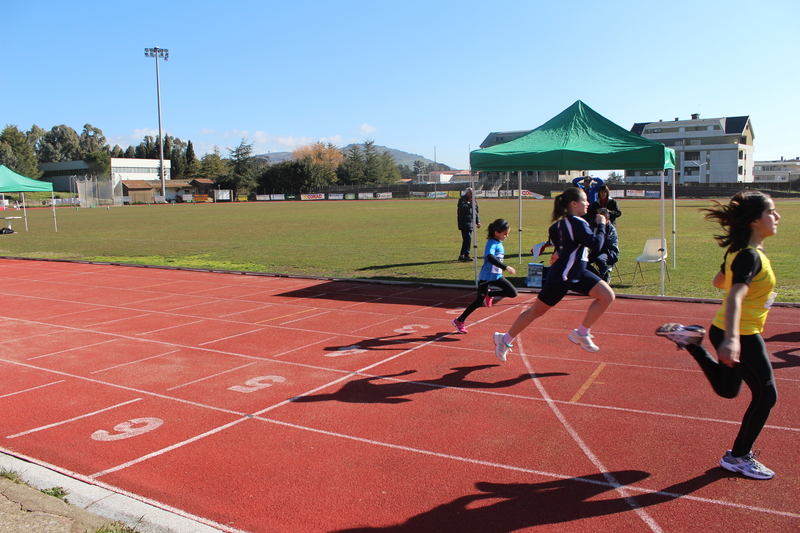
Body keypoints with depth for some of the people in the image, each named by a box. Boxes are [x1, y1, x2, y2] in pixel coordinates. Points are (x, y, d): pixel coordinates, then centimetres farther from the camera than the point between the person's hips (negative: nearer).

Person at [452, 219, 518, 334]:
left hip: (497, 276, 8)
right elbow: (490, 257, -39)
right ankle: (459, 321, 10)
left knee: (513, 293, 0)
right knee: (479, 301, -3)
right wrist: (506, 267, -43)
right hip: (486, 277, -8)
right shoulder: (492, 243, -20)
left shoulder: (499, 243, 7)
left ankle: (490, 294, 19)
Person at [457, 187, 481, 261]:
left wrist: (478, 222, 13)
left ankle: (462, 255, 17)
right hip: (464, 223, -7)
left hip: (471, 223, 7)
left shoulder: (473, 201, 17)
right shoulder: (462, 200, -4)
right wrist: (470, 205, -29)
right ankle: (466, 255, -11)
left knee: (466, 239, 9)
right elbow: (462, 208, -22)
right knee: (468, 238, -15)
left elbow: (477, 211, 21)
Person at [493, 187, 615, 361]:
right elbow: (596, 245, -27)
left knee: (607, 296, -2)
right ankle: (504, 340, 20)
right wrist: (601, 224, -14)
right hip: (561, 277, -9)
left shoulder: (564, 221, 6)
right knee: (536, 311, 4)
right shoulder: (577, 223, -22)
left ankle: (581, 334, 8)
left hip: (577, 273, 10)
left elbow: (553, 231, 26)